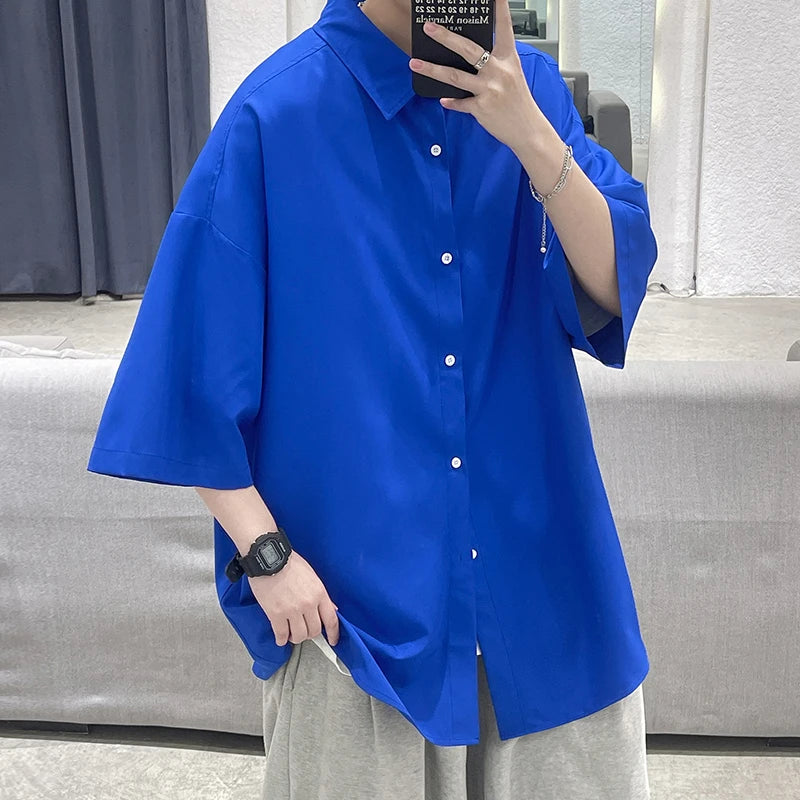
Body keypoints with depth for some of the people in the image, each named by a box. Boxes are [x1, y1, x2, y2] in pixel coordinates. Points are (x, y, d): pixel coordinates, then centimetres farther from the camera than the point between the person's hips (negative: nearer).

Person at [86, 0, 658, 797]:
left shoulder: (529, 87, 0)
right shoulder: (275, 116, -12)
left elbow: (615, 286, -8)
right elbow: (196, 365, -9)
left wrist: (530, 136, -21)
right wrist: (263, 551, -10)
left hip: (541, 569, 4)